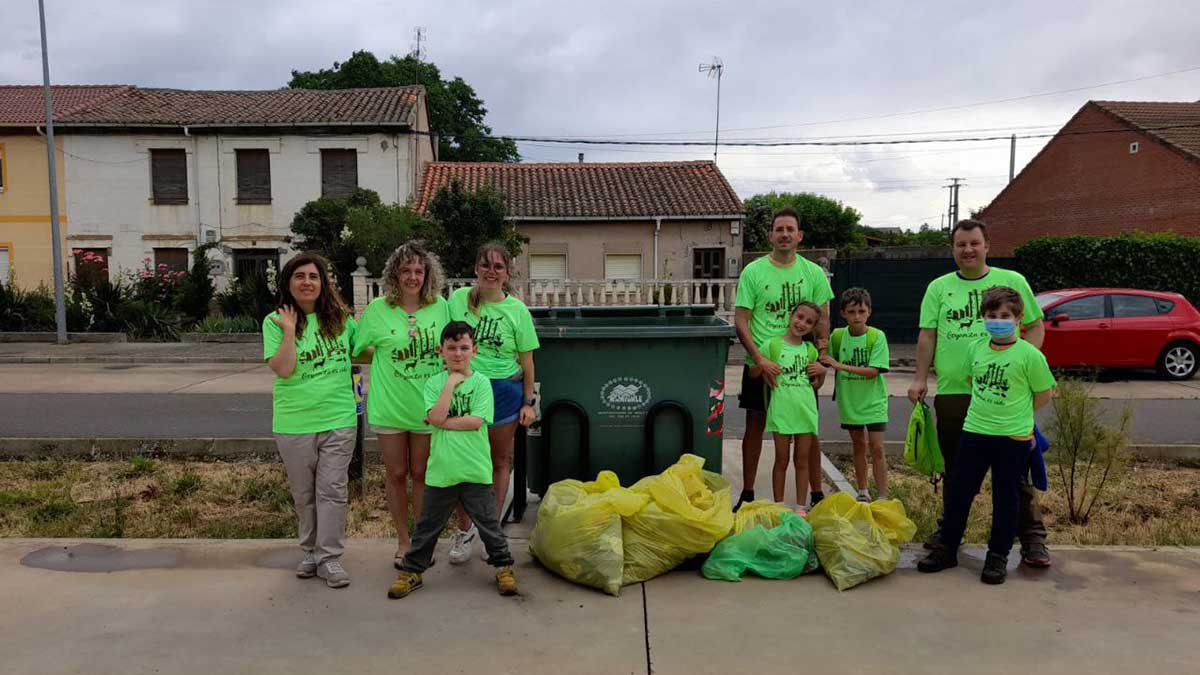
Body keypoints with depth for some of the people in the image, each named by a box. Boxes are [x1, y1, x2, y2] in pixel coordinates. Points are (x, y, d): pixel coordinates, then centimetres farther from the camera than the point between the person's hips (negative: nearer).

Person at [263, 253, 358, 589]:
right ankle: (310, 552, 28)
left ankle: (329, 557, 11)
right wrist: (290, 329, -16)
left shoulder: (340, 318, 5)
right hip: (294, 423, -1)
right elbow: (283, 369, -14)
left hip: (338, 419, 1)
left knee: (333, 490, 2)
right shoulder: (275, 322, -3)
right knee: (304, 494, 11)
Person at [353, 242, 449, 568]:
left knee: (421, 474, 10)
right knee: (396, 474, 9)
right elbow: (360, 348, 4)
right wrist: (385, 353, -9)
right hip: (389, 405, -1)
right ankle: (403, 541, 24)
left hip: (428, 406, 1)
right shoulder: (378, 309, -6)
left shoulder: (440, 306, -2)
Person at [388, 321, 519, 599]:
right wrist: (451, 383, -12)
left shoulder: (481, 382, -2)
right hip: (441, 469, 1)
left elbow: (476, 421, -13)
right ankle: (411, 571, 25)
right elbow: (436, 416, -13)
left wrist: (444, 422, -12)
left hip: (475, 469, -1)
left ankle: (503, 567, 23)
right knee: (428, 526, 12)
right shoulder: (434, 383, 3)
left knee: (488, 522, 8)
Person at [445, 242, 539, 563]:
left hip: (504, 389, 0)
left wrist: (529, 402, 1)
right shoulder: (457, 299, 1)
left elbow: (526, 360, 3)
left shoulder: (517, 310, -1)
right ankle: (465, 528, 23)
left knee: (500, 461, 10)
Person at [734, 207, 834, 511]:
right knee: (755, 425, 7)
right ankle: (747, 494, 19)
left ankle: (816, 494, 21)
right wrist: (759, 359, -17)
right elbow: (741, 321, -7)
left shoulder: (814, 273, 2)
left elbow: (822, 318, 6)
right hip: (761, 363, -1)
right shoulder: (753, 272, -5)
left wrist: (821, 356, -8)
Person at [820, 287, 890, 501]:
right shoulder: (837, 335, -3)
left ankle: (882, 497, -1)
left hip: (873, 400, -3)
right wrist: (822, 366, -13)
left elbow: (873, 371, -20)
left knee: (876, 446, -7)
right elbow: (827, 362, 9)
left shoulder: (877, 336, -13)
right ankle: (862, 492, 27)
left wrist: (840, 365, -24)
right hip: (850, 401, 4)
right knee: (858, 445, 15)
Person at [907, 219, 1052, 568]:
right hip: (952, 392, 2)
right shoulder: (939, 287, 9)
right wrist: (920, 378, -3)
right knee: (954, 468, 13)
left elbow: (1036, 326, 8)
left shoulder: (1012, 281, 5)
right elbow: (928, 335, 5)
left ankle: (1032, 538, 10)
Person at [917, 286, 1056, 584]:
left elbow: (1044, 393, -3)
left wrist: (1015, 414, 3)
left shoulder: (1029, 355, -10)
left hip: (1013, 437, -4)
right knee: (959, 492, 9)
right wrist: (988, 410, 12)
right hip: (974, 432, 4)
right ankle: (946, 548, 21)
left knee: (1005, 498, 8)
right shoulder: (976, 349, 4)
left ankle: (998, 556, 20)